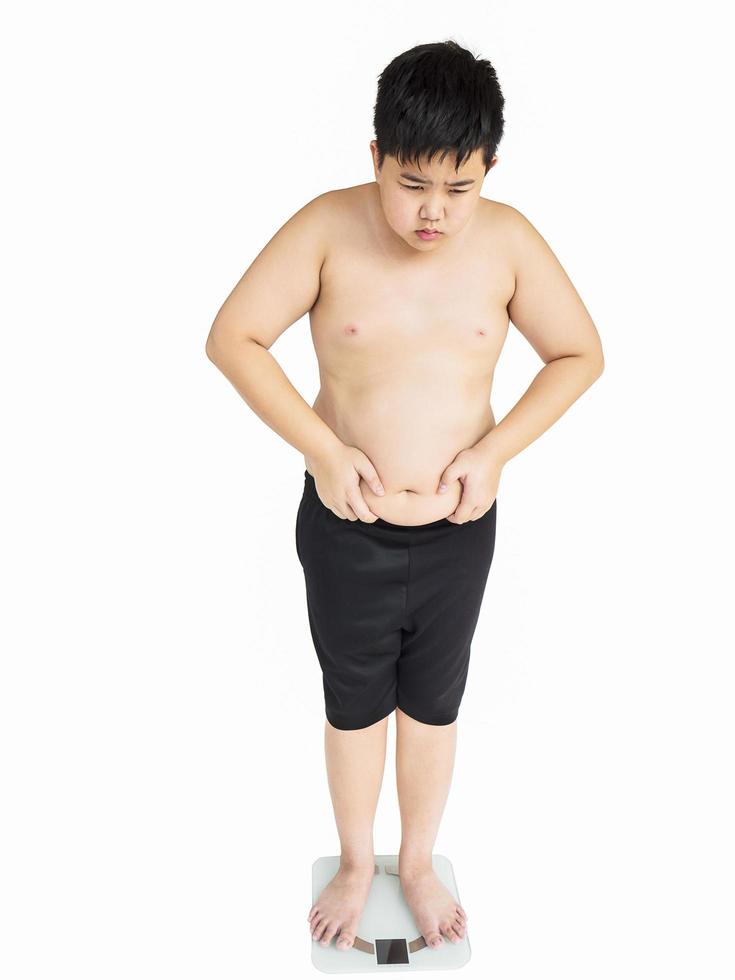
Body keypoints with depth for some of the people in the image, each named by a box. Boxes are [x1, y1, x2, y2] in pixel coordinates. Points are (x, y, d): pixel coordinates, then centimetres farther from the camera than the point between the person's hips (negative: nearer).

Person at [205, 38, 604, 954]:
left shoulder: (507, 239, -10)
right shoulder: (327, 228, -14)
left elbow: (580, 353, -1)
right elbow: (231, 338, -11)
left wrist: (494, 450, -12)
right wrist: (324, 449, -18)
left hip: (458, 532, 2)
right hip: (346, 531, -1)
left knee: (433, 705, 20)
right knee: (355, 705, 19)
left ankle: (417, 863, 48)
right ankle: (355, 862, 47)